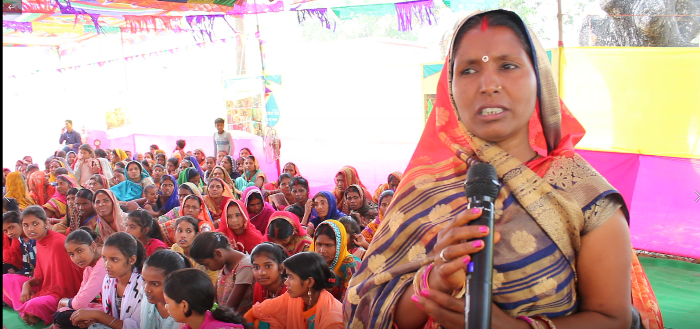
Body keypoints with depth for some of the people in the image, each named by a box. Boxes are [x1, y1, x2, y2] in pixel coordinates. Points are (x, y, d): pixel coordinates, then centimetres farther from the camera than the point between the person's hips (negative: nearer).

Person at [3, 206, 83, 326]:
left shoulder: (58, 243, -23)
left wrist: (35, 296, -17)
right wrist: (27, 284, -7)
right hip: (46, 288, 10)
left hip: (64, 294, -9)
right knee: (6, 279, 9)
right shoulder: (39, 241, 4)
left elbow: (63, 286, -20)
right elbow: (40, 275, 14)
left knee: (34, 305, -36)